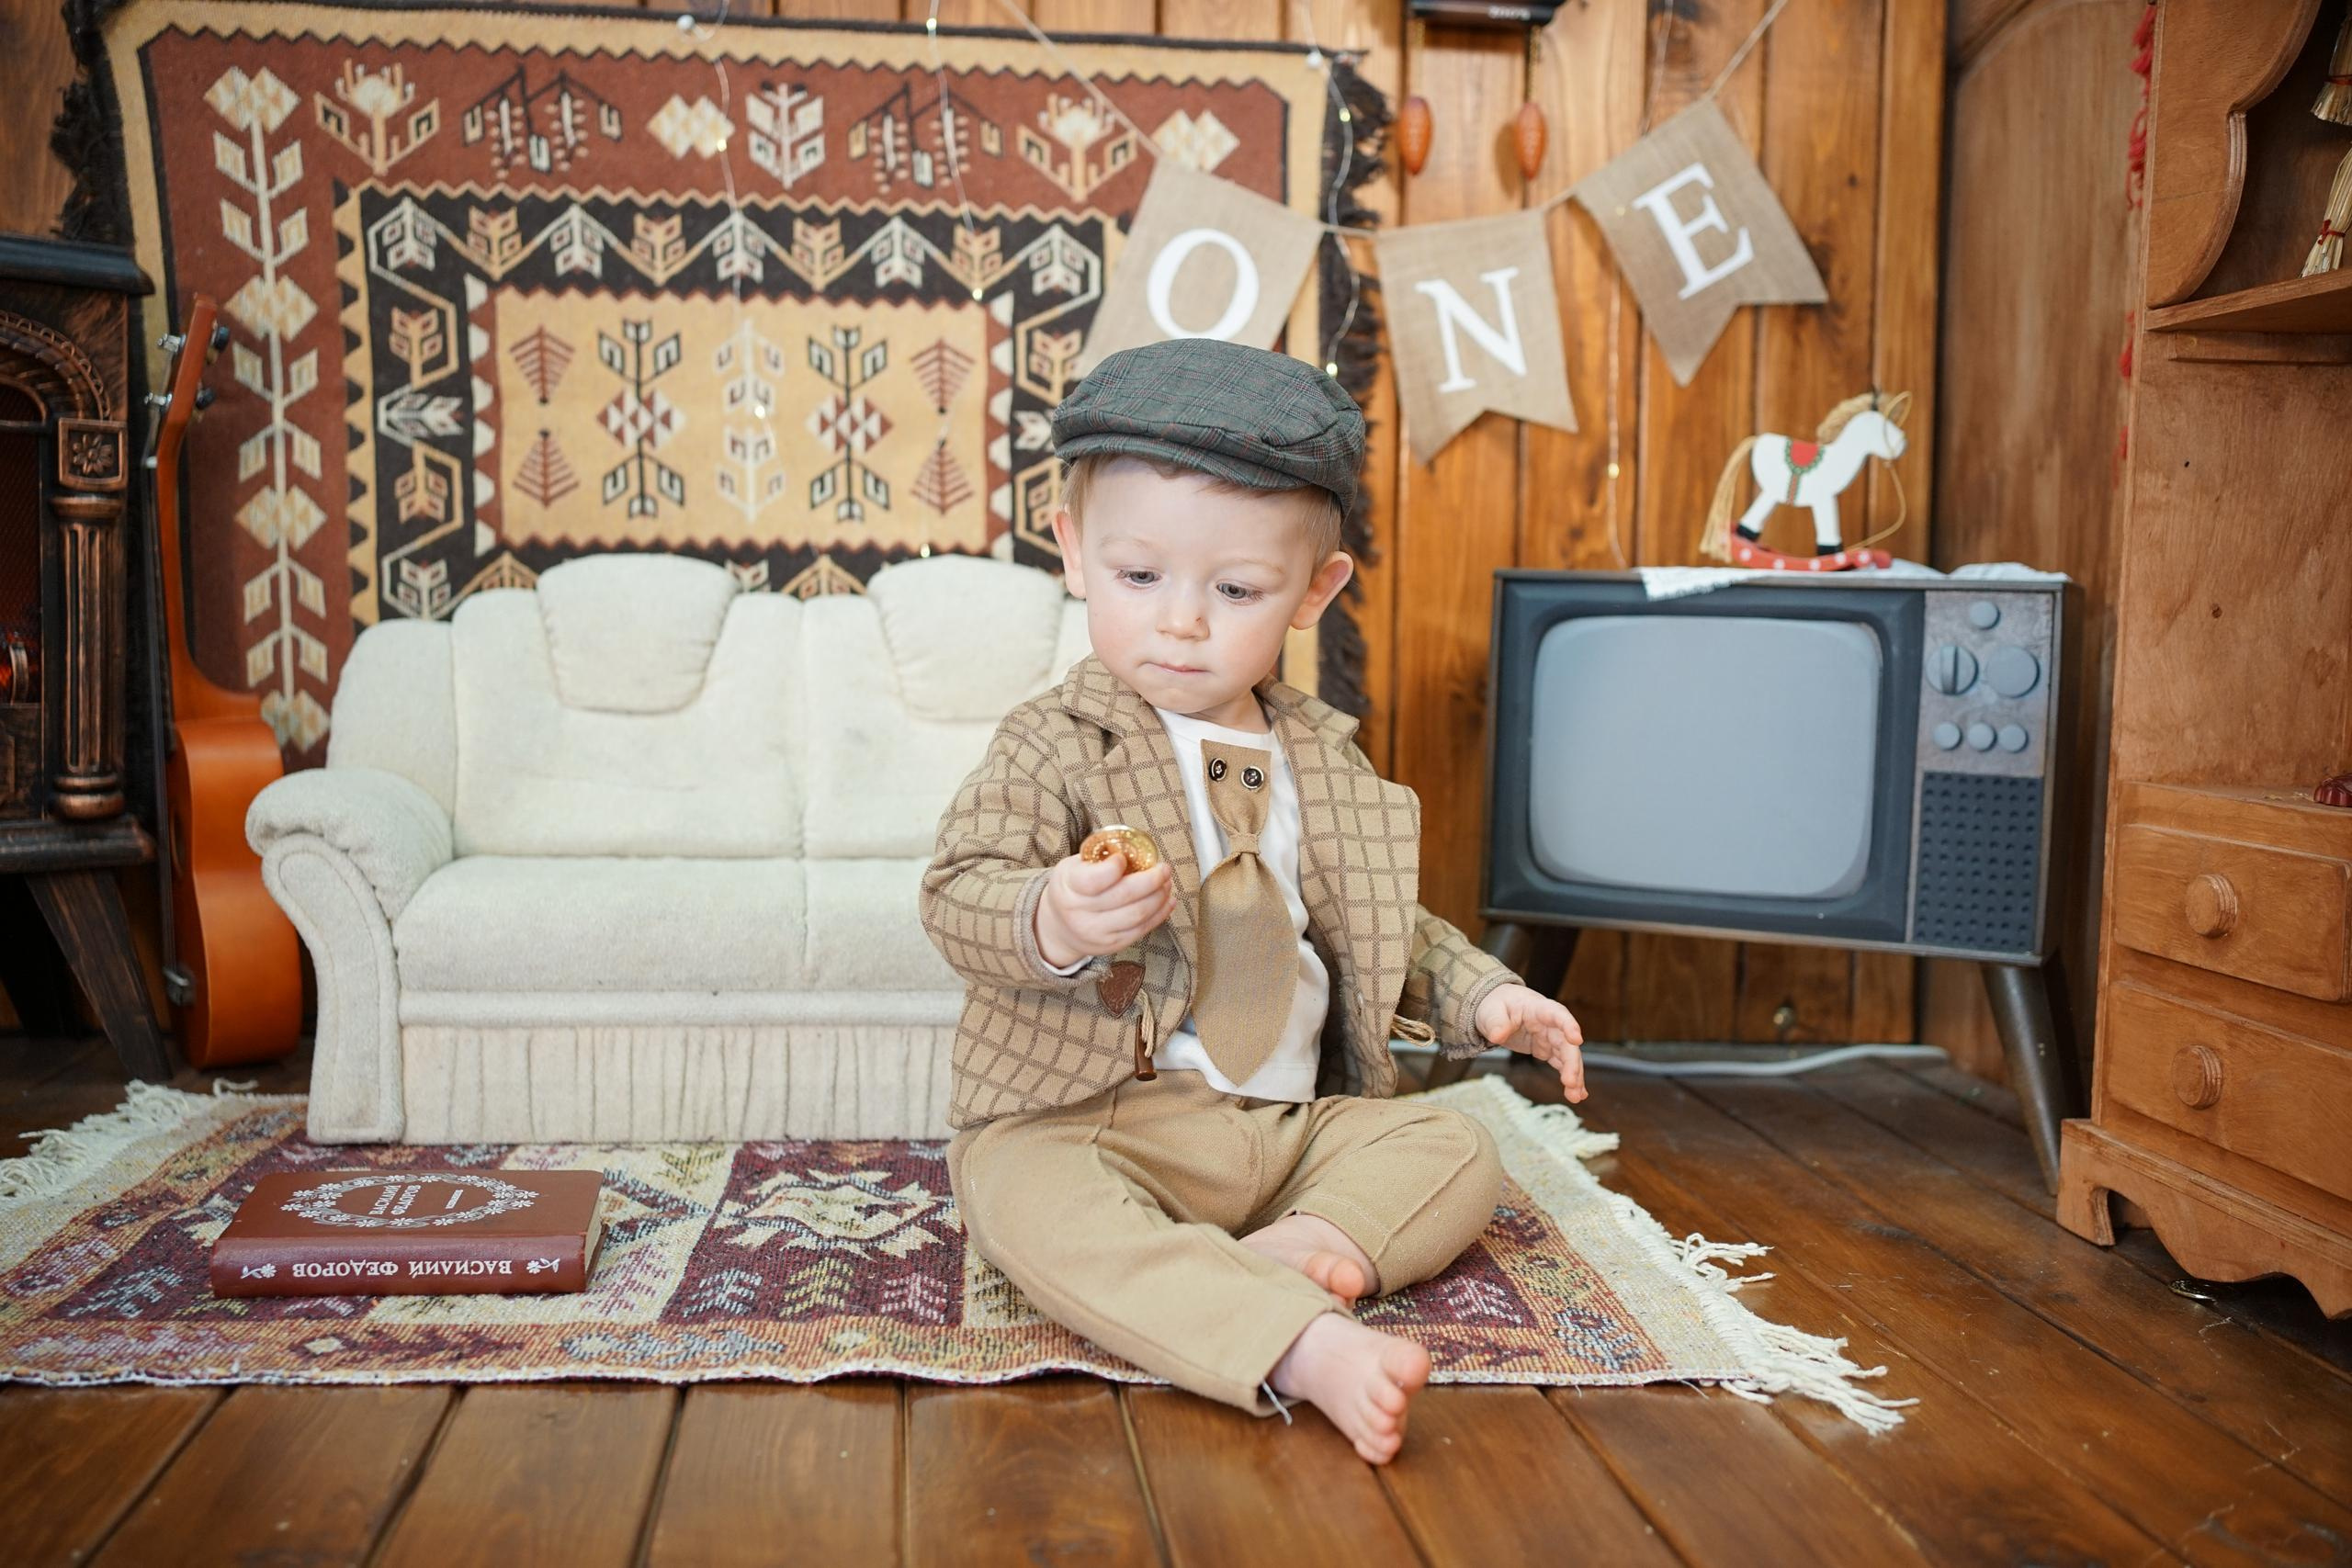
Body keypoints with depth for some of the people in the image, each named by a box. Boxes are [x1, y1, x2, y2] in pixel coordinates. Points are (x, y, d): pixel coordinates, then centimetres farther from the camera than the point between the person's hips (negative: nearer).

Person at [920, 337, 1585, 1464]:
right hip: (1081, 1114, -5)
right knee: (1035, 1206, -35)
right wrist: (1049, 924, -36)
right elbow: (956, 895, -15)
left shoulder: (1323, 758, 12)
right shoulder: (1053, 746, -5)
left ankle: (1300, 1246, -25)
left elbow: (1384, 928, 24)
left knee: (1456, 1154, -6)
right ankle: (1303, 1346, -46)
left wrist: (1478, 997, 11)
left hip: (1294, 1118, 6)